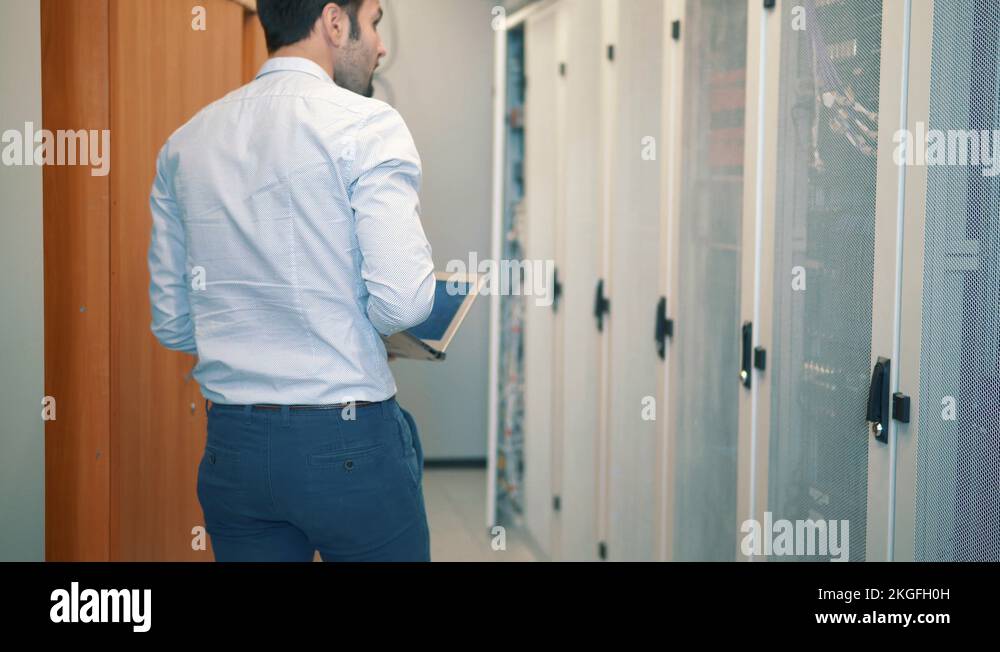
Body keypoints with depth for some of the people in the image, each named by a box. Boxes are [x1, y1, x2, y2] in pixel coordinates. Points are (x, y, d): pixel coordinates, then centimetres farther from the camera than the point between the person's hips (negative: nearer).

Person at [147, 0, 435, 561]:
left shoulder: (185, 143, 8)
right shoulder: (367, 124, -9)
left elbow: (171, 324, 9)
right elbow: (400, 303, -17)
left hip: (232, 449, 5)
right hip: (349, 443, -5)